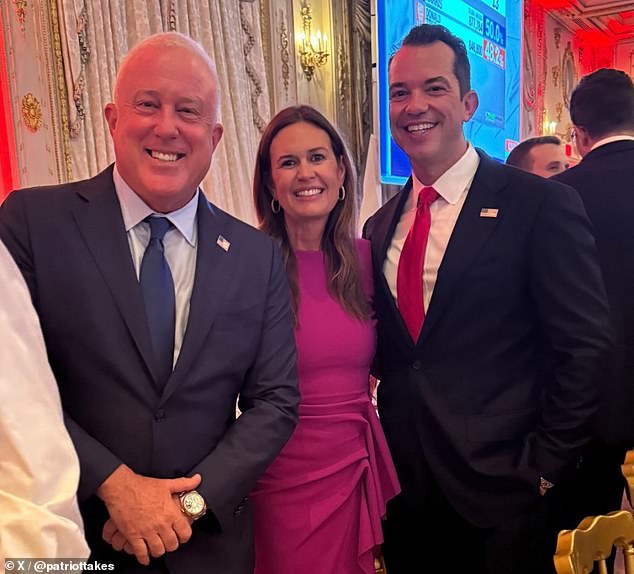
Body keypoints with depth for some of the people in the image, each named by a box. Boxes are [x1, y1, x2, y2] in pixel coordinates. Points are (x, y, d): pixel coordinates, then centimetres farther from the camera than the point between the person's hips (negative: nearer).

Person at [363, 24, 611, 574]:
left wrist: (545, 463, -11)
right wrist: (384, 447, 4)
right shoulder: (380, 225, 7)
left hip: (500, 489, -4)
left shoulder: (542, 205, -10)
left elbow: (584, 347, -10)